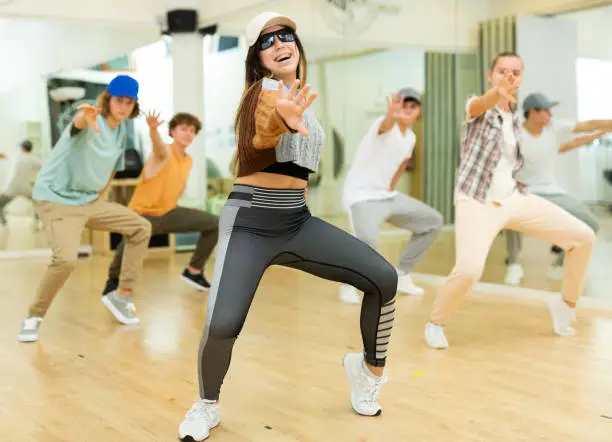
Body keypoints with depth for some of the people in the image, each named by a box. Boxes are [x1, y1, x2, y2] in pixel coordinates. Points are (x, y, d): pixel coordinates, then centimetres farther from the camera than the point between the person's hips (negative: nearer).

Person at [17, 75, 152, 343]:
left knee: (141, 228, 6)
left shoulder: (121, 130, 5)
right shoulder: (93, 122, -18)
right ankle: (34, 317, -5)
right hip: (57, 200, -8)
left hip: (91, 200, 8)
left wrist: (98, 200, 13)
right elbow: (78, 122, -45)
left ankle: (122, 295, 14)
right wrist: (86, 117, -69)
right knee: (66, 259, -27)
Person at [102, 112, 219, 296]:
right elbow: (158, 144, -43)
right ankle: (113, 280, -6)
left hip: (168, 213, 7)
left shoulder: (188, 161, 6)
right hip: (144, 213, -7)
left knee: (214, 223, 2)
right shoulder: (164, 153, -17)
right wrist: (153, 129, -64)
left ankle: (194, 271, 17)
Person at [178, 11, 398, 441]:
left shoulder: (298, 97, 13)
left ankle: (368, 369, 16)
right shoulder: (266, 88, -10)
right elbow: (260, 135, -37)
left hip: (297, 222, 6)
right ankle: (207, 407, 9)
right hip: (250, 224, -6)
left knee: (384, 278, -10)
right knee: (222, 326, -24)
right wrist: (280, 122, -59)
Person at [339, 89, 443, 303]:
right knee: (367, 241, -34)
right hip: (361, 196, -9)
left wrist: (391, 188, 17)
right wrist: (392, 116, -68)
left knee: (433, 221, 12)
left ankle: (401, 275, 20)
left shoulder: (410, 137, 6)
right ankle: (348, 284, -3)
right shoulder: (387, 127, -18)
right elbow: (385, 125, -45)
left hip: (386, 195, 9)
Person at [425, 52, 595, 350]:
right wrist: (497, 92, -56)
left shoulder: (515, 119, 13)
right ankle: (435, 323, -1)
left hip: (515, 199, 7)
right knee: (469, 269, -30)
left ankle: (566, 303, 23)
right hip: (477, 203, -7)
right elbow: (481, 104, -35)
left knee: (583, 237, 1)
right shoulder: (479, 107, -7)